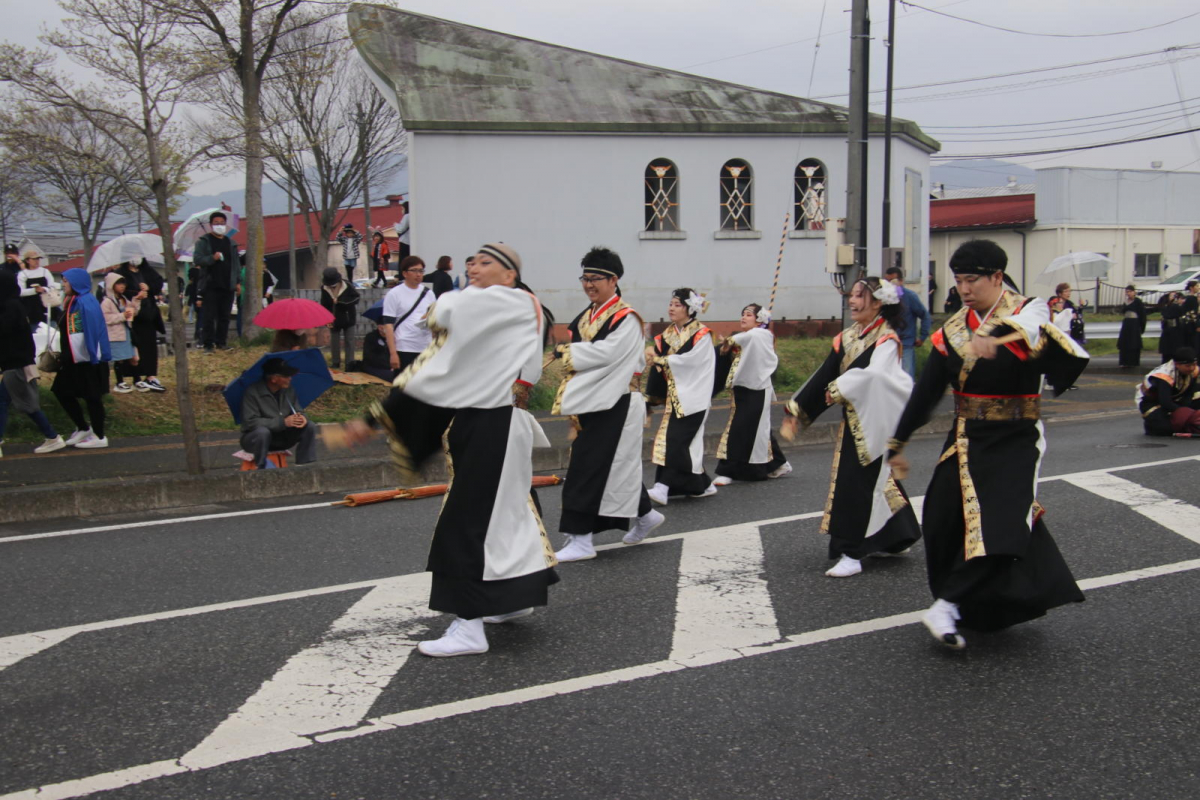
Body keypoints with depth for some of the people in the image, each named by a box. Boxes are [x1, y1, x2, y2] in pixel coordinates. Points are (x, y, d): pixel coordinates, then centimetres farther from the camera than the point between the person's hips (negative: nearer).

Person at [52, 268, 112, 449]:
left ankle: (99, 437, 9)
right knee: (62, 392, 13)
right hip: (74, 359, 10)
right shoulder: (71, 302, 13)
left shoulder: (86, 302, -16)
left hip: (87, 360, -10)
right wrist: (63, 356, 18)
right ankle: (83, 429, 24)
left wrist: (93, 355, -23)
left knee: (91, 397, -1)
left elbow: (92, 331, -21)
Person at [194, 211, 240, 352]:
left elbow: (236, 263, 17)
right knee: (209, 317, -3)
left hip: (228, 286, 4)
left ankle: (221, 342, 15)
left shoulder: (230, 243, 15)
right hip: (210, 286, -4)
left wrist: (238, 282, 12)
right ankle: (209, 344, 1)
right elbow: (197, 259, -9)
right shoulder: (203, 241, 1)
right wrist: (212, 258, -22)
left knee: (225, 317, 7)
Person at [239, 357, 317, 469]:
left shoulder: (289, 390, -2)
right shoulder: (252, 392, -20)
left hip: (281, 437, 5)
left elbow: (298, 411, 6)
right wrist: (283, 422, -32)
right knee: (263, 432, -39)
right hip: (254, 438, -5)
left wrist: (301, 417, -23)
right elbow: (250, 422, -26)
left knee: (310, 427, -14)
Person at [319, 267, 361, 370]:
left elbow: (355, 298, -17)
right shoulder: (324, 288, -9)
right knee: (334, 342, 11)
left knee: (349, 342, 2)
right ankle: (336, 364, 23)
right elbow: (324, 306, -1)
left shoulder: (348, 286, -18)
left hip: (348, 318, -3)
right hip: (334, 320, 3)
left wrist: (339, 301, -25)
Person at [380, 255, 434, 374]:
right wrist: (393, 353, -13)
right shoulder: (394, 294, -3)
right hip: (403, 350, -5)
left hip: (426, 349, 5)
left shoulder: (428, 293, 12)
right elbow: (389, 324, -7)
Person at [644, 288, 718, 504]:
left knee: (677, 440, -15)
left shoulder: (701, 334, -6)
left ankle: (664, 486, -20)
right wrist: (652, 354, -10)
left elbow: (690, 359, -17)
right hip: (673, 396, 7)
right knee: (689, 442, 7)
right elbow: (656, 356, 10)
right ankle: (702, 484, 18)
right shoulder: (667, 335, 14)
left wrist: (660, 359, -13)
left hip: (691, 396, -7)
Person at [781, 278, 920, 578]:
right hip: (853, 421, 7)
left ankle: (852, 554, -2)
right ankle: (894, 539, 31)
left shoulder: (887, 339, -11)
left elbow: (872, 374, -29)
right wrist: (796, 412, 3)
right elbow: (822, 376, 6)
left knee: (856, 483, -8)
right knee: (880, 480, 16)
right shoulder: (846, 338, 9)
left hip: (875, 423, -7)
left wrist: (839, 389, -23)